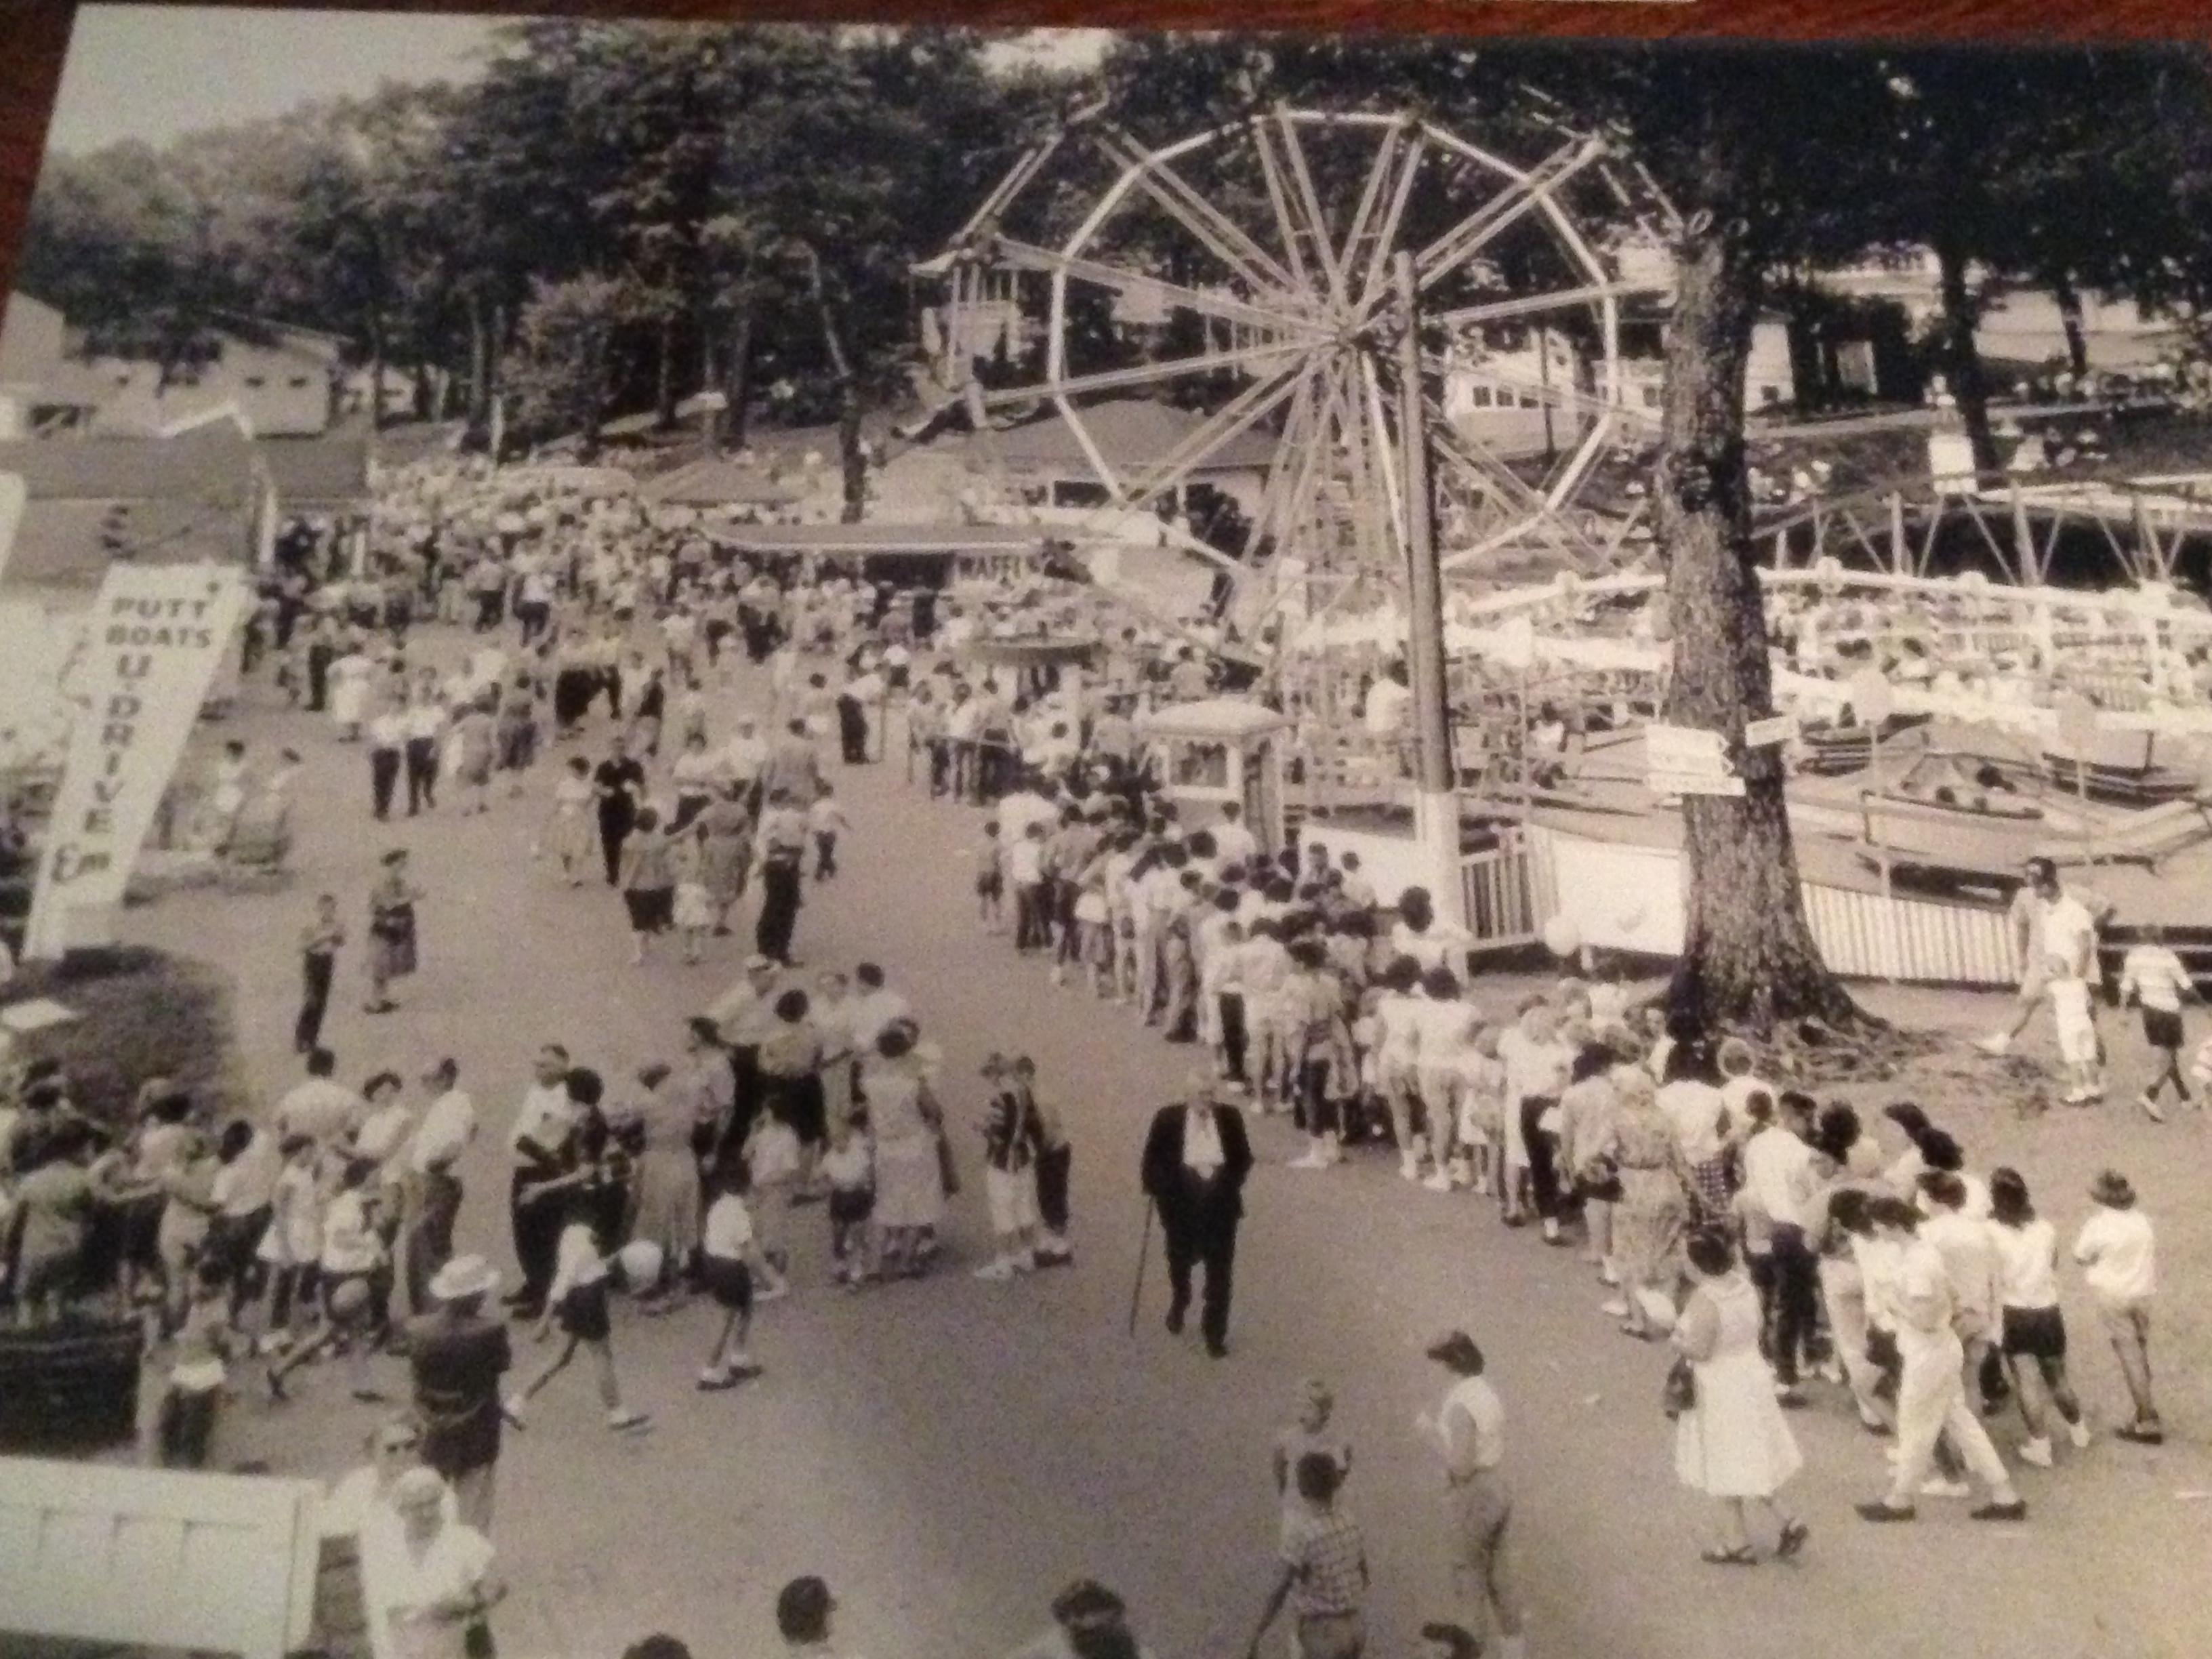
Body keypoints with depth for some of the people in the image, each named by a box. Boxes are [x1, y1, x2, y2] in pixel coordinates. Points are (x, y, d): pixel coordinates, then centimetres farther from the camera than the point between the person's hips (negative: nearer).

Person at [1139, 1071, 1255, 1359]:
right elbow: (1152, 1158, 3)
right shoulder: (1167, 1120, -9)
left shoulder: (1230, 1118, -5)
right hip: (1180, 1205, 0)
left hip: (1220, 1206, 0)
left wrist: (1230, 1184, -3)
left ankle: (1215, 1333, 11)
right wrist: (1154, 1188, -5)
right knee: (1180, 1260, 17)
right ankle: (1179, 1303, 48)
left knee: (1219, 1270, 0)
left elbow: (1243, 1157, 7)